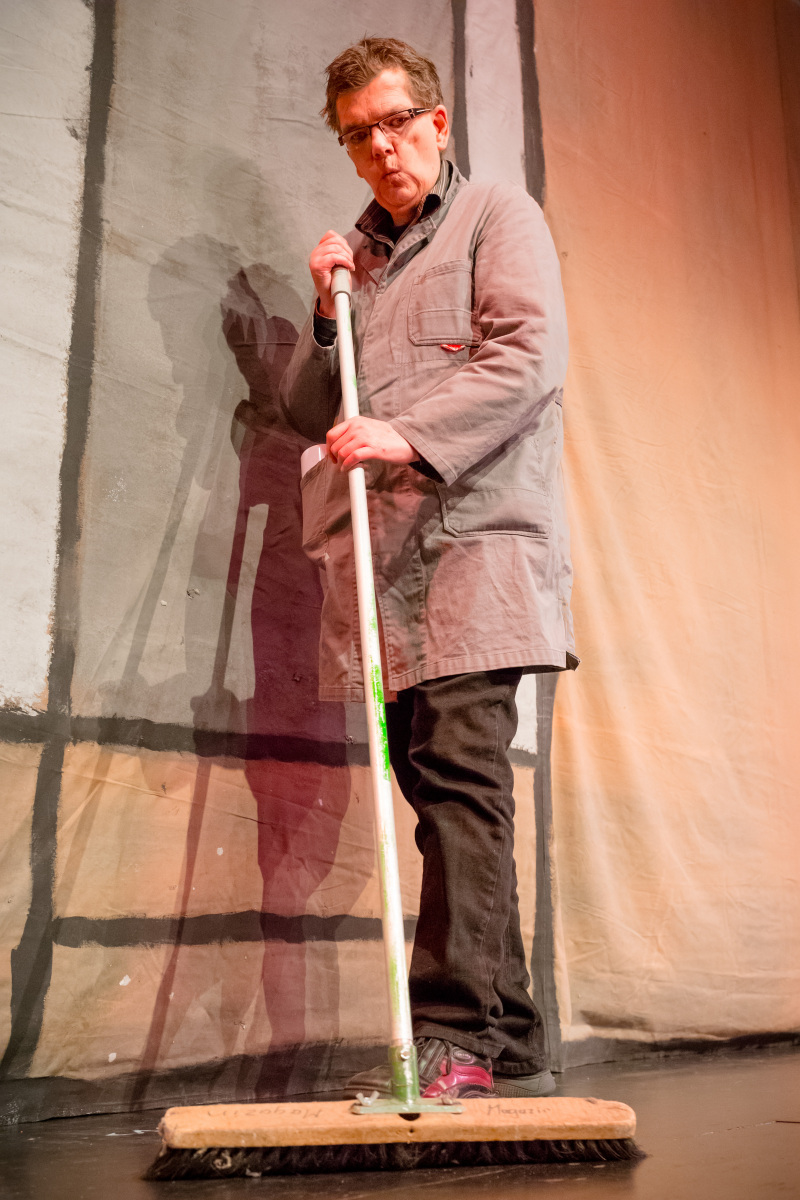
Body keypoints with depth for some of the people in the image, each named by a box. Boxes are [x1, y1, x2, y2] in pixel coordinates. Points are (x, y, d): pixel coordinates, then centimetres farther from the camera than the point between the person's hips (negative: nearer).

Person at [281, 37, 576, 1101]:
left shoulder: (499, 217, 11)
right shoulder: (356, 256, 28)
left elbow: (529, 356, -7)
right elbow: (310, 415, 24)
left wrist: (412, 434, -19)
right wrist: (328, 316, 8)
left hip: (473, 539, -5)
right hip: (378, 554, 5)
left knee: (458, 771, -17)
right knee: (443, 787, 2)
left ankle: (457, 1032, -16)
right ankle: (507, 1043, 8)